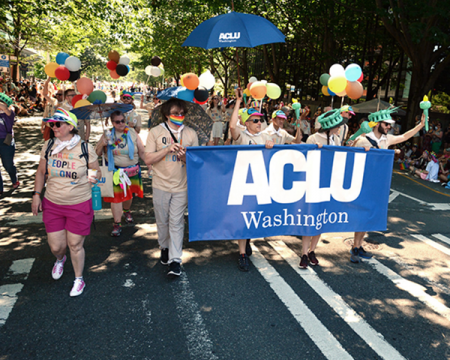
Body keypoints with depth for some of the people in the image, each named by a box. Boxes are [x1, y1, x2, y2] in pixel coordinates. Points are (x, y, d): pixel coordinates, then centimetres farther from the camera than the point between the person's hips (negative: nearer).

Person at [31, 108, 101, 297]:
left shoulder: (85, 148, -10)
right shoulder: (48, 146, -2)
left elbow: (97, 171, 1)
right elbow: (41, 172, 10)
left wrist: (94, 177, -22)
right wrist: (36, 194, 4)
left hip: (79, 205, -3)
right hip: (52, 204, 3)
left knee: (75, 246, 7)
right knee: (55, 246, 8)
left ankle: (79, 279, 31)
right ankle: (60, 259, 48)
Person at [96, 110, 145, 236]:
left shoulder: (132, 133, 1)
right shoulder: (107, 135, 1)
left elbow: (142, 152, 3)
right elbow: (97, 153, 5)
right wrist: (102, 144, -15)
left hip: (132, 169, 1)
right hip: (114, 170, -1)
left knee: (129, 193, 17)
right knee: (116, 196, -3)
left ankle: (126, 211, 47)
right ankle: (117, 224, 8)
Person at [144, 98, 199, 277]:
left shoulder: (191, 134, 4)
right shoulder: (155, 132, 1)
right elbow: (148, 159, -4)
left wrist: (185, 157, -16)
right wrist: (167, 150, -16)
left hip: (181, 186, 0)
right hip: (161, 185, 1)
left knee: (176, 222, -1)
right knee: (162, 221, 13)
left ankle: (175, 259, 4)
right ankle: (164, 248, 36)